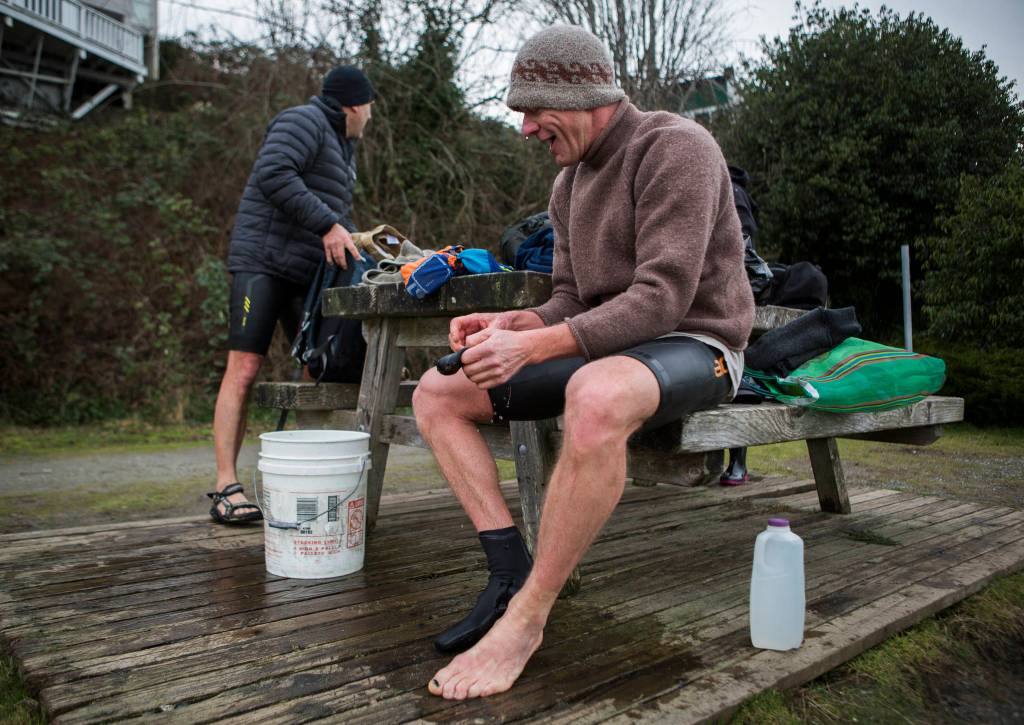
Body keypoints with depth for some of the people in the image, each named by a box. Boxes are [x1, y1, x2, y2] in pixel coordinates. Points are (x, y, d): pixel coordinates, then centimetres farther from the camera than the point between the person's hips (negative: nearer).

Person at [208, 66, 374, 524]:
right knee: (243, 370, -11)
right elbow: (272, 173, -21)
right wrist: (328, 224, -24)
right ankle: (225, 489, -10)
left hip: (308, 271, 9)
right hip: (264, 259, -9)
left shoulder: (341, 147, 26)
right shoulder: (303, 121, -4)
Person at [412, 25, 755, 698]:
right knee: (437, 392, -3)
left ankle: (526, 618, -27)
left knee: (595, 395, -43)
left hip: (695, 345, -8)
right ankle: (510, 570, -12)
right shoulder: (570, 182, 13)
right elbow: (570, 301, 13)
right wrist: (511, 324, -9)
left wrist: (535, 346, -31)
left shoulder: (676, 146, -13)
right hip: (604, 347, 8)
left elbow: (662, 298, -23)